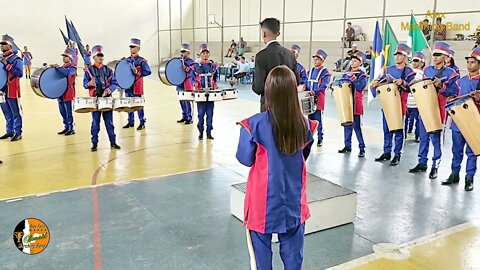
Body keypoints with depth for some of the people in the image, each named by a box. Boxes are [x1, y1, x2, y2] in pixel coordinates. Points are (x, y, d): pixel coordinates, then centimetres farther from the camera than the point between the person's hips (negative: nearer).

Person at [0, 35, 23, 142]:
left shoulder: (16, 59, -9)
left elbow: (20, 73, -20)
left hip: (12, 91, -7)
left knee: (16, 113, 0)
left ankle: (18, 133, 6)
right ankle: (10, 131, 24)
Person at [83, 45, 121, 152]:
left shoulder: (108, 70, 10)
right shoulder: (89, 70, 2)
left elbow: (114, 83, 7)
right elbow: (85, 84, -1)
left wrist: (110, 89, -12)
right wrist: (89, 84, -23)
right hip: (95, 99, -2)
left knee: (109, 121, 6)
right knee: (95, 122, 3)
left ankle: (113, 141, 15)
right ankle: (94, 143, 10)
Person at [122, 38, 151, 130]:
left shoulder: (141, 61, -7)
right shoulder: (127, 60, 11)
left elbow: (148, 71, -13)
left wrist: (138, 73, -24)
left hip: (137, 87, -6)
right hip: (128, 86, 6)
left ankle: (142, 123, 6)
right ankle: (131, 122, 23)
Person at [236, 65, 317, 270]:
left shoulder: (255, 124, -20)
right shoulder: (304, 124, -8)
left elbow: (245, 159, -7)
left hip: (264, 200, -3)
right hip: (293, 199, 3)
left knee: (261, 248, 14)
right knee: (292, 249, 18)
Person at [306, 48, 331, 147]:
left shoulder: (325, 72, -6)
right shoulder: (310, 71, 14)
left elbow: (324, 85, -15)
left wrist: (314, 91, -26)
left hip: (319, 99, -5)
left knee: (318, 119, -2)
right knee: (310, 119, 10)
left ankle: (320, 139, 7)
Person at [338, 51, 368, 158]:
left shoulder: (362, 75, -6)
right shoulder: (346, 73, 13)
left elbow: (360, 87, -21)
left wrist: (352, 77, -22)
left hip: (356, 105, -6)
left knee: (357, 126, -7)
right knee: (347, 125, 12)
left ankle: (362, 148, 0)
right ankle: (347, 146, 22)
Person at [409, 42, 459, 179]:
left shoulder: (451, 73, -5)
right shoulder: (427, 70, 10)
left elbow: (454, 93, -11)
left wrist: (441, 86, -23)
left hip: (438, 111, -5)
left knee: (436, 139, 0)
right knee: (423, 138, 11)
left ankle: (435, 166, 10)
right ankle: (422, 163, 21)